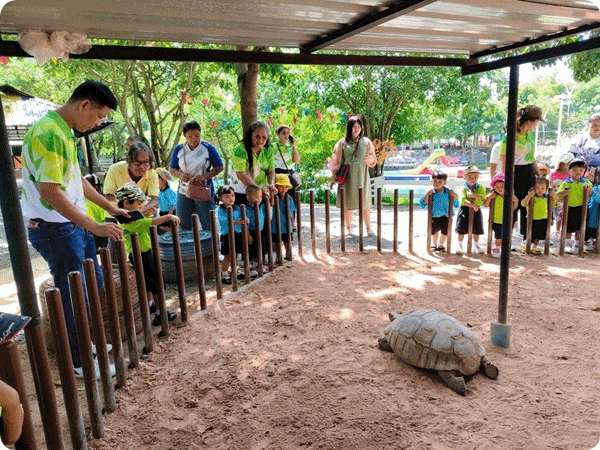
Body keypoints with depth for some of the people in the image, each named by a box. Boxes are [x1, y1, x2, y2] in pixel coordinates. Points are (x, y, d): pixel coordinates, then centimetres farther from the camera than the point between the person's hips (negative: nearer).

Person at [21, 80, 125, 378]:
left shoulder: (64, 132, 11)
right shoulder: (48, 133, -21)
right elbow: (50, 191, -27)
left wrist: (110, 208, 20)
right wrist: (95, 227, -26)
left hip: (74, 224, 10)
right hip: (55, 229, -10)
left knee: (94, 285, 19)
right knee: (72, 295, 2)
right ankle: (80, 362, 19)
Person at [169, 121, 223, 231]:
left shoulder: (208, 148, -3)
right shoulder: (178, 149, 6)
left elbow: (219, 167, -3)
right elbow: (172, 169, 12)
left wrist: (204, 177, -17)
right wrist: (180, 175, -11)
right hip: (184, 192, 3)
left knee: (208, 227, 2)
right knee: (184, 227, 10)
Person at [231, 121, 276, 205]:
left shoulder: (269, 149, 1)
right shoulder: (240, 149, -15)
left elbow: (271, 170, 4)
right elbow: (240, 174, -22)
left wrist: (271, 184, -17)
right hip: (240, 192, -3)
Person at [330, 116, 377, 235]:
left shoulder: (366, 142, 10)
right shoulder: (342, 143, 7)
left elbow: (373, 160, 14)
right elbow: (336, 161, 10)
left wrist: (369, 159, -9)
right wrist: (335, 175, 0)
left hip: (361, 176, 0)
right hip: (347, 176, 0)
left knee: (364, 203, -2)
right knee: (347, 203, 2)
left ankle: (368, 228, 7)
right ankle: (348, 228, 14)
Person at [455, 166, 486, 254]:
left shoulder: (480, 187, 4)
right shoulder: (463, 188, -4)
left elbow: (483, 197, -11)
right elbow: (463, 200, -17)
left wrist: (474, 195, -20)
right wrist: (473, 205, -24)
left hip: (476, 210, 2)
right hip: (465, 210, -2)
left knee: (476, 230, 11)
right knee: (462, 229, -2)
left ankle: (476, 245, 29)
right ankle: (460, 245, 14)